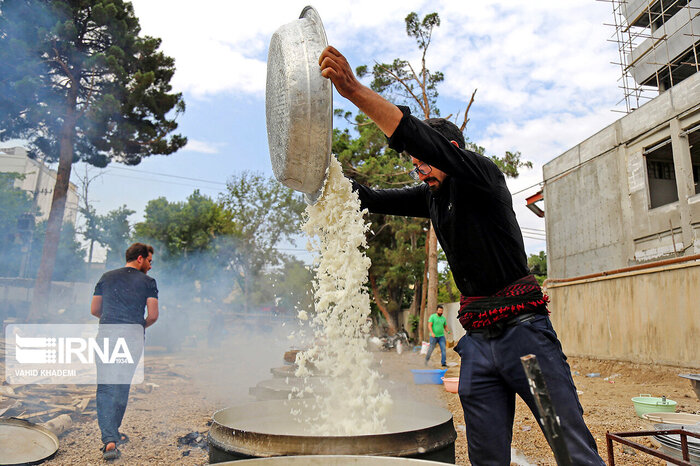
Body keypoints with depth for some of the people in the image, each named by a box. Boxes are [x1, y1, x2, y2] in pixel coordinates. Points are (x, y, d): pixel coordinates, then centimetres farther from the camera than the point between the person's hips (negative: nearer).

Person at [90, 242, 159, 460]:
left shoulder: (107, 277, 12)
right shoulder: (148, 282, 3)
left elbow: (94, 310, 16)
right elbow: (153, 315, -4)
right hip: (133, 340, -1)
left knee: (105, 389, 2)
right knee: (122, 387, 14)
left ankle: (109, 440, -8)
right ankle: (113, 432, 26)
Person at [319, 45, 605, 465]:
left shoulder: (484, 176, -6)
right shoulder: (432, 197, 15)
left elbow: (427, 141, -23)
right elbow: (373, 200, 15)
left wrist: (355, 90, -28)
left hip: (524, 332, -6)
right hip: (478, 341, 6)